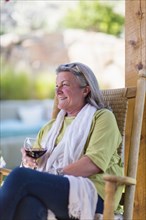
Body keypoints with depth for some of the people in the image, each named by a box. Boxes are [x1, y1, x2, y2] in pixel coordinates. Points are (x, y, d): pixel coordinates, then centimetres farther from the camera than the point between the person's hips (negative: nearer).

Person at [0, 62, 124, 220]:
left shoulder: (102, 117, 10)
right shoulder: (52, 125, 31)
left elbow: (95, 162, -6)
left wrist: (57, 174, -15)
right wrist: (28, 158, 4)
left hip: (90, 193, -5)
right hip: (50, 190, 5)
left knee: (20, 176, -30)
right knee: (28, 204, -36)